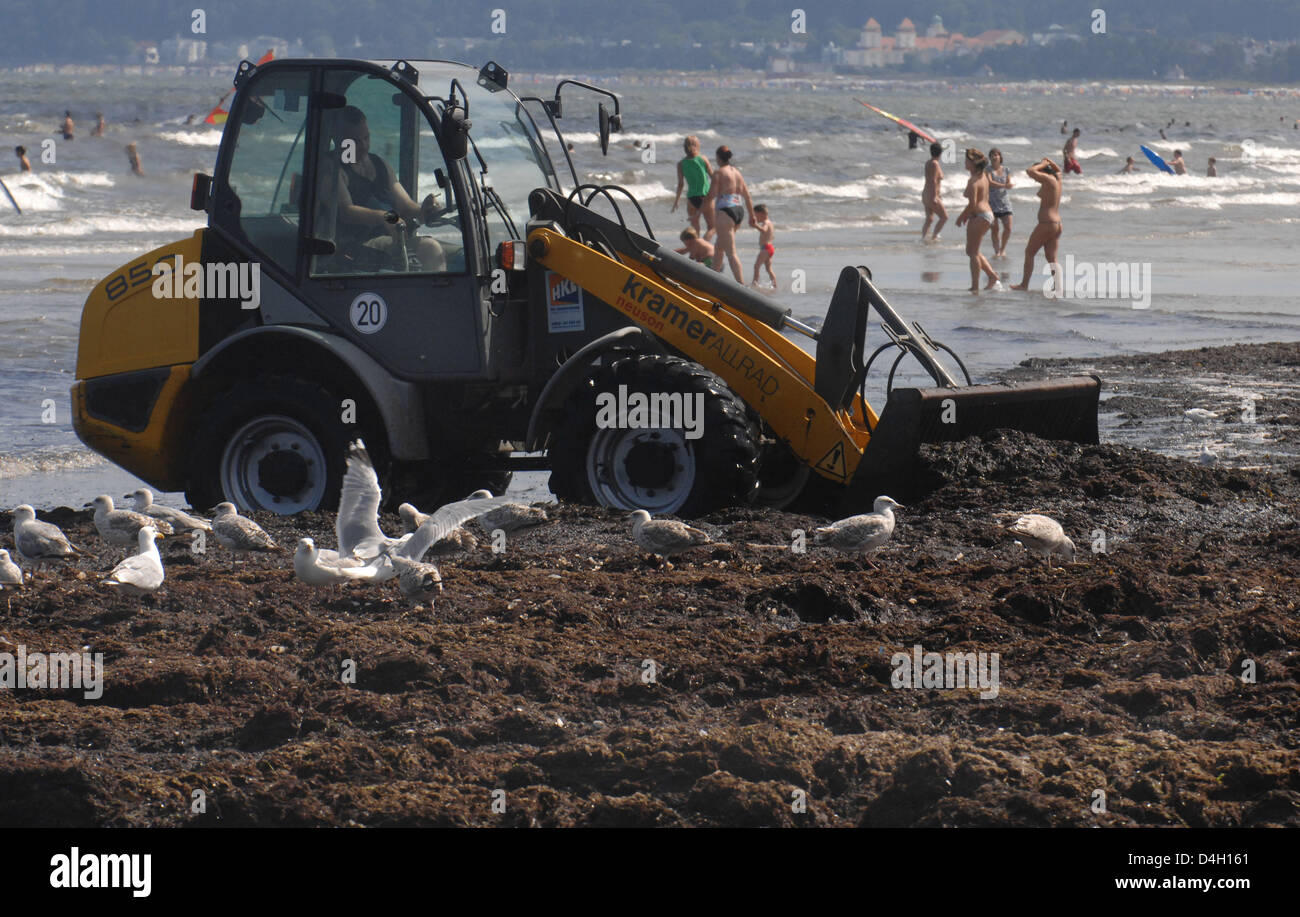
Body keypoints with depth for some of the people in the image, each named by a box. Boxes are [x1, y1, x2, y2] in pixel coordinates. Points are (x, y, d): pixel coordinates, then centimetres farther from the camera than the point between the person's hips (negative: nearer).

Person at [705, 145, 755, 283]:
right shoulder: (737, 172, 16)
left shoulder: (719, 172, -4)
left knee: (731, 252, -11)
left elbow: (711, 195, -11)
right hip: (740, 210, 8)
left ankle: (741, 284, -22)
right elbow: (747, 197, 17)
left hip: (725, 211, -8)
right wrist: (752, 217, 22)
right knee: (719, 247, 25)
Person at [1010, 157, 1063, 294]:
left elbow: (1030, 171, -21)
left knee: (1029, 252, 2)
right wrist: (1049, 162, 20)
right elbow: (1058, 170, 37)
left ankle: (1024, 284, 4)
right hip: (1057, 224, 9)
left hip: (1046, 224, -9)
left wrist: (1042, 164, -5)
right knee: (1051, 257, 7)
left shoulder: (1048, 179, -12)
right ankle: (1057, 284, -3)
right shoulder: (1057, 179, 13)